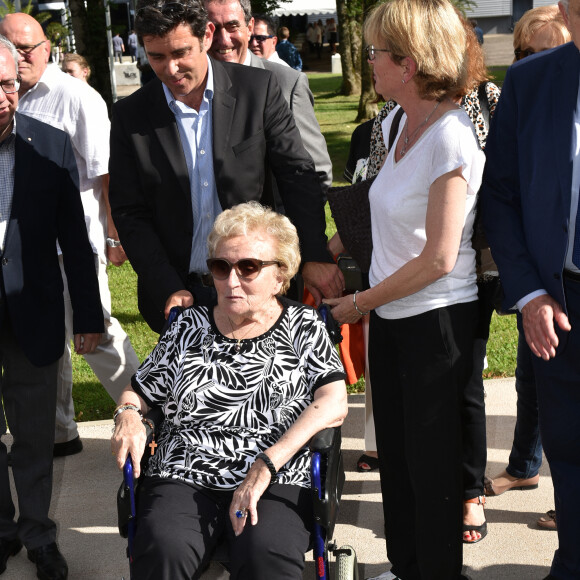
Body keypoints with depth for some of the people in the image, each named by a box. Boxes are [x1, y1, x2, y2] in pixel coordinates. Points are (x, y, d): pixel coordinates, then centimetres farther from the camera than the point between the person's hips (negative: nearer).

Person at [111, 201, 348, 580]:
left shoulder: (304, 327, 10)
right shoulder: (191, 327, 17)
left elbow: (334, 404, -4)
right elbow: (138, 392, 24)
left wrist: (265, 466, -14)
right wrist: (128, 416, -2)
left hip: (276, 483, -2)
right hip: (184, 478, 2)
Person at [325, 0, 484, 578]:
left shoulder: (450, 139, -21)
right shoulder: (397, 124, 4)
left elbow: (437, 260, -21)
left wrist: (360, 303, -11)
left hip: (436, 321, -8)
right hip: (390, 316, 8)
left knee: (431, 461, 5)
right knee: (395, 451, 18)